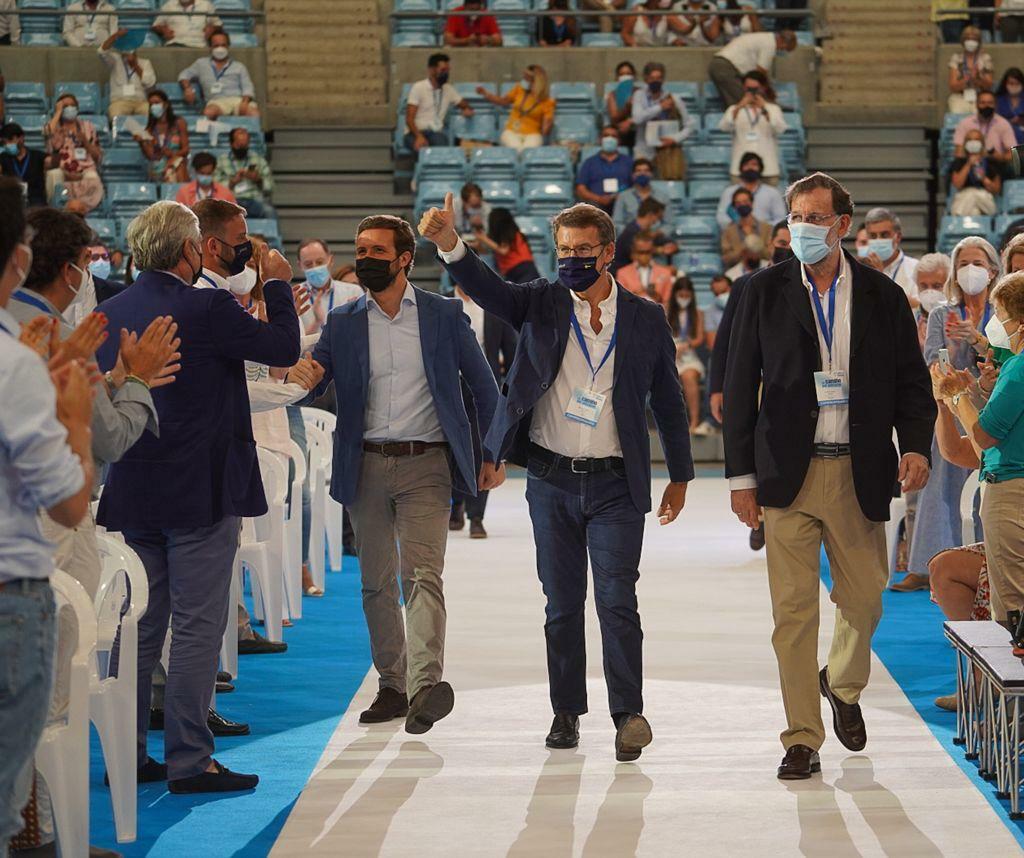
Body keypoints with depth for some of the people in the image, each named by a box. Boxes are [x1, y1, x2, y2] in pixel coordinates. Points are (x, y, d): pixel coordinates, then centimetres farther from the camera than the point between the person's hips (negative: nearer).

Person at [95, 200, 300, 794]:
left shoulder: (113, 311, 4)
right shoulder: (207, 309, -16)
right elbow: (285, 348, -6)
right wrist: (277, 285, 9)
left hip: (133, 493, 7)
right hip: (200, 491, -7)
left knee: (140, 627, 14)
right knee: (198, 627, -2)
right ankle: (190, 760, -1)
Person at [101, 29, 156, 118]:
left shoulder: (145, 63, 18)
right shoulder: (115, 60, 15)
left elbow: (150, 83, 2)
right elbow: (103, 52, -6)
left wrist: (135, 65, 1)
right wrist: (116, 35, -15)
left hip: (141, 102, 1)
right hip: (120, 101, -1)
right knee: (117, 116, -38)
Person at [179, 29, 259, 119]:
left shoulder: (239, 66, 24)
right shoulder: (202, 63, 27)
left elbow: (248, 88, 14)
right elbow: (184, 75, 27)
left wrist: (245, 101, -10)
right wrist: (187, 88, 2)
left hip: (238, 100, 0)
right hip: (217, 102, 0)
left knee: (253, 111, -37)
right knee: (208, 112, -40)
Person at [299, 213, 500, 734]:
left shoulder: (445, 315, 3)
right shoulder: (343, 323, 9)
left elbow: (482, 387, 9)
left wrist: (492, 455, 5)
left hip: (425, 463, -3)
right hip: (366, 466, 3)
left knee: (421, 575, -16)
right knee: (376, 584, 8)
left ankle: (425, 684, -27)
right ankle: (392, 685, 16)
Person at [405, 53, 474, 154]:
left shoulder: (449, 89, 15)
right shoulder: (418, 88, -2)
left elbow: (465, 105, 28)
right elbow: (409, 119, -7)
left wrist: (468, 110, 1)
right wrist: (419, 137, -27)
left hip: (437, 132, 3)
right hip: (416, 132, -3)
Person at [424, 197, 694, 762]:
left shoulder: (645, 319, 3)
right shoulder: (542, 305, 3)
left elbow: (668, 401, 10)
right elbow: (487, 289, -15)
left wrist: (680, 476, 11)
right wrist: (450, 245, -34)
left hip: (616, 483, -1)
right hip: (551, 478, 2)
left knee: (617, 600, -8)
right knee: (562, 602, 9)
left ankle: (628, 714, -2)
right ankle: (566, 712, 19)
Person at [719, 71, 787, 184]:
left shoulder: (774, 109, 8)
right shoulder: (735, 110, 10)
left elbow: (780, 130, -10)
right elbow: (723, 127, -10)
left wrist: (764, 109, -23)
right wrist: (739, 107, -24)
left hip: (768, 167, 0)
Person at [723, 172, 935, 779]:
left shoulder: (882, 296, 5)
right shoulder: (766, 292, 3)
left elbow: (911, 381, 7)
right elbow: (741, 386, 4)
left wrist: (916, 445, -11)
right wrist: (742, 475, -1)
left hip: (859, 474, 1)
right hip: (788, 475, -1)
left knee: (864, 599, 8)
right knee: (794, 610, -1)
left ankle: (843, 685, 40)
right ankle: (803, 740, 7)